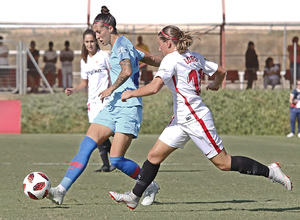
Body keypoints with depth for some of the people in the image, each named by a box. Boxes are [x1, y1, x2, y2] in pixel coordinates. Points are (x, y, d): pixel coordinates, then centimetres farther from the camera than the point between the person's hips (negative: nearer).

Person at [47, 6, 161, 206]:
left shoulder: (121, 45, -10)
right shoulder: (121, 46, 20)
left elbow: (127, 70, -28)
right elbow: (152, 59, 29)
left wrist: (111, 89, -18)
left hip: (128, 107, -10)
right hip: (113, 107, 10)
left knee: (116, 159, -12)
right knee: (86, 146, -4)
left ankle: (150, 186, 11)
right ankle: (61, 191, -12)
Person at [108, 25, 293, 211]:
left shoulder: (171, 59, -16)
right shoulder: (194, 57, 8)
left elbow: (154, 87, -27)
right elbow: (221, 71, 17)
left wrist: (131, 93, -13)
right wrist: (216, 84, 39)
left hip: (196, 119, -10)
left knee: (224, 163, -1)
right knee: (154, 156, 7)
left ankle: (270, 171, 7)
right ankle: (134, 197, 11)